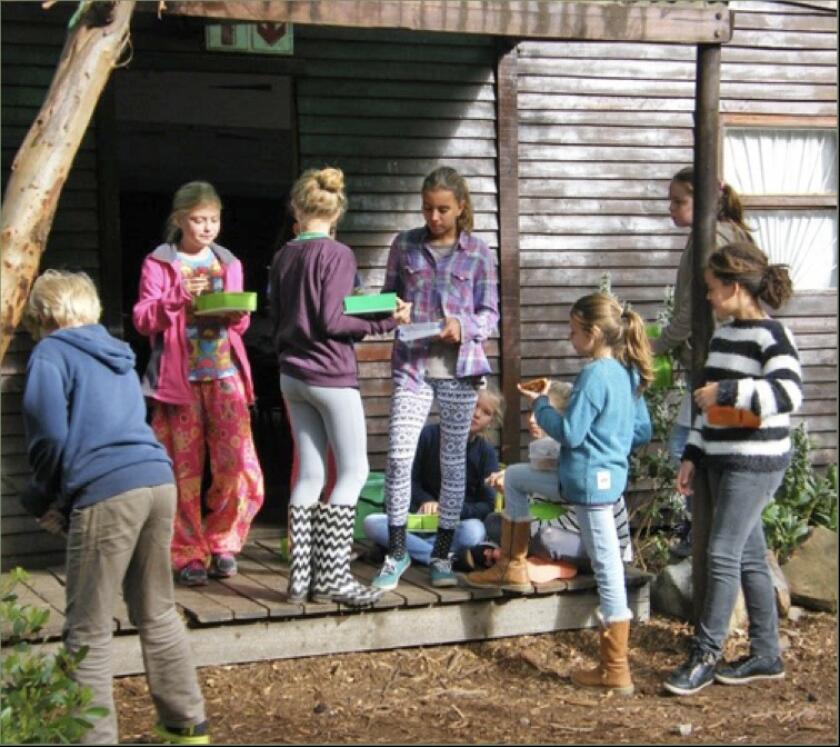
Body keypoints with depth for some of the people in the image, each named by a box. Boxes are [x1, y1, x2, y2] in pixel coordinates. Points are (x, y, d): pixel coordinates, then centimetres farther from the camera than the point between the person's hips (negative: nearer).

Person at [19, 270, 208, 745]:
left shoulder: (50, 355, 2)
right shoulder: (117, 355, 24)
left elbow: (49, 433, -9)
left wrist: (46, 497, 7)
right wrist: (60, 499, 23)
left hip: (105, 493, -7)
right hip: (158, 480, 7)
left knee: (89, 631, 2)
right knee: (158, 614, 20)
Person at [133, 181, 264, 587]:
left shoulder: (228, 264, 15)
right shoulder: (158, 264, 4)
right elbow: (143, 319, -3)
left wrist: (237, 314, -5)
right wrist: (178, 298, -18)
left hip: (225, 375, 3)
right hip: (179, 378, -3)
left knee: (239, 467, -6)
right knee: (183, 470, -1)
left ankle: (222, 542, 14)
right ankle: (189, 555, 10)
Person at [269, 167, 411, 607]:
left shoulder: (283, 257, 8)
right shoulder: (337, 255, -11)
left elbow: (278, 320, 14)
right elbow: (332, 322, -17)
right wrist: (387, 322, -13)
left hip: (292, 376, 7)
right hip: (331, 375, -7)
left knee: (310, 474, 9)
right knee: (354, 472, 1)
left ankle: (302, 576, 8)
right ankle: (332, 575, -5)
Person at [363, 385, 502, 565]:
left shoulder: (486, 452, -4)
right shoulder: (430, 435, -2)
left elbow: (489, 505, -7)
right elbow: (410, 480, 5)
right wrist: (425, 500, -16)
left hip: (457, 524, -2)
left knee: (473, 532, -39)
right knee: (371, 523, -26)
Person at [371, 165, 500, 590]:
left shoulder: (478, 253, 3)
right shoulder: (405, 245, 7)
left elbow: (490, 312, 3)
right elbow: (388, 296, 15)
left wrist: (463, 326, -17)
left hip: (459, 367, 0)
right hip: (411, 365, 0)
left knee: (453, 459, 7)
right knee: (399, 455, -10)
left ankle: (442, 555, 19)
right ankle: (396, 552, 2)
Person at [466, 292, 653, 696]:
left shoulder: (594, 375, -19)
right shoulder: (629, 374, 8)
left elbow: (569, 433, -20)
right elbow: (643, 431, 15)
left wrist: (541, 403, -5)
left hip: (588, 479, -8)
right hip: (609, 473, 8)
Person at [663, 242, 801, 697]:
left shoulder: (771, 336, -14)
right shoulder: (722, 336, 12)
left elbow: (788, 393, -29)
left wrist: (726, 391, -26)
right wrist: (692, 454, 14)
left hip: (755, 463, -8)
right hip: (721, 459, 8)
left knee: (723, 555, -8)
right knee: (749, 557, 12)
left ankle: (705, 656, 0)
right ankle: (765, 656, 19)